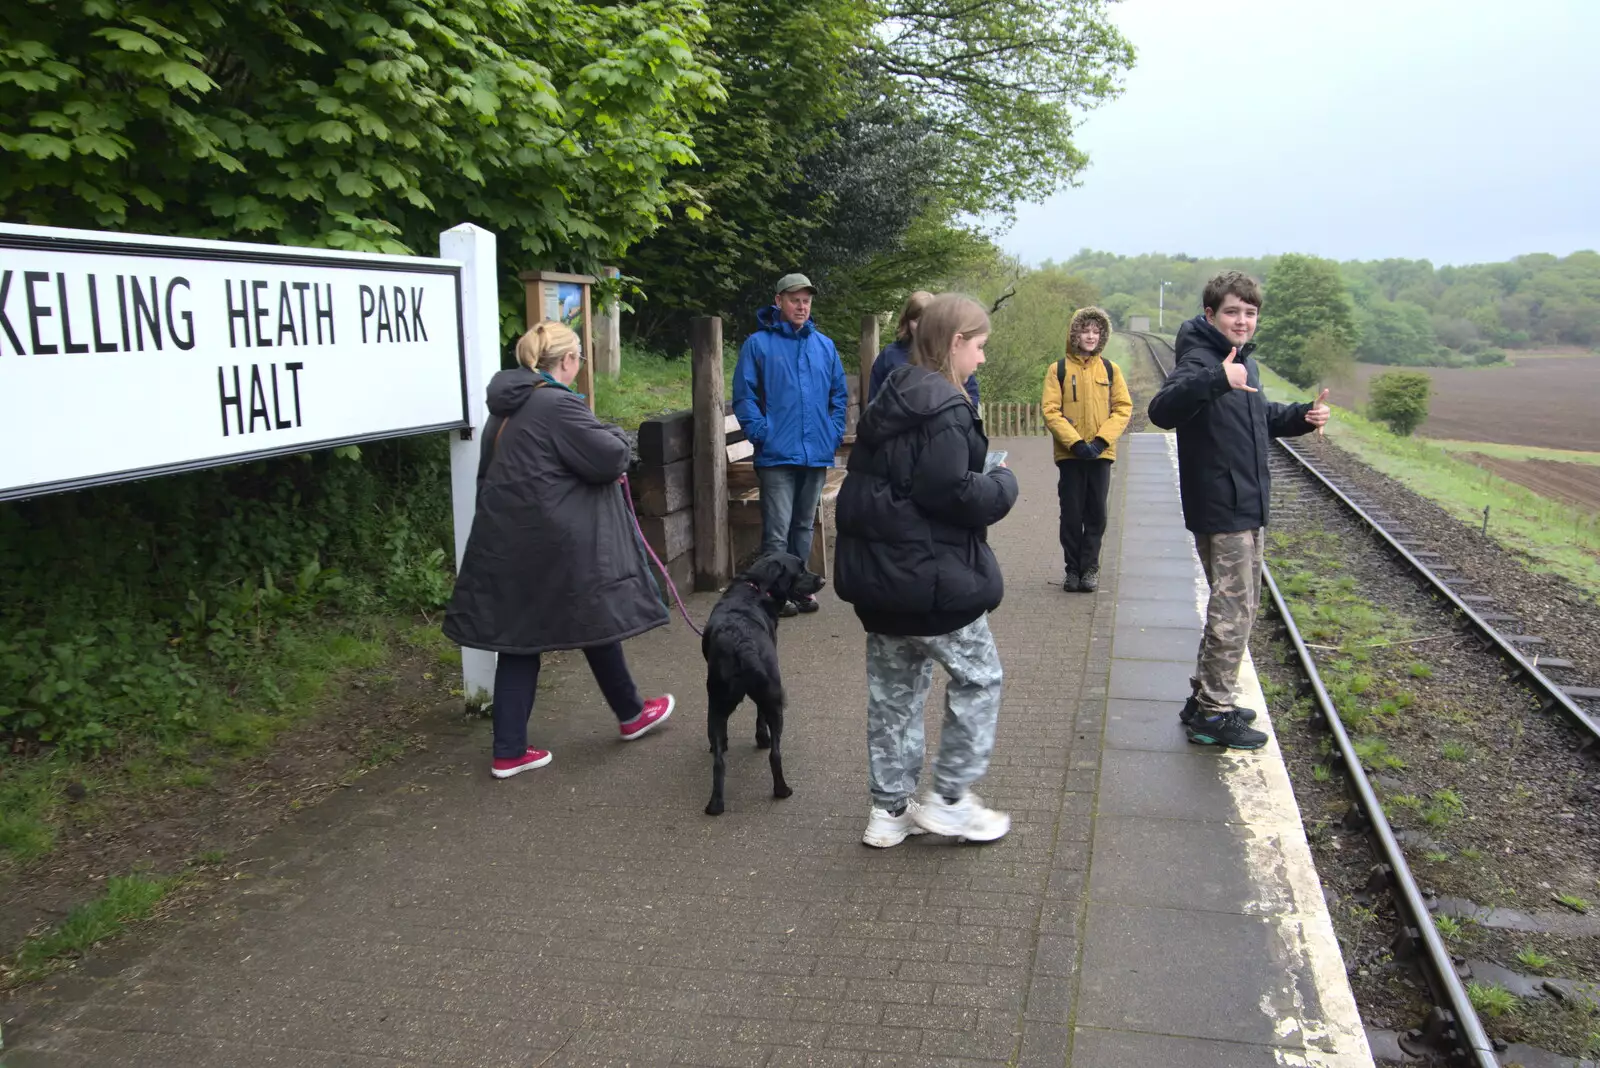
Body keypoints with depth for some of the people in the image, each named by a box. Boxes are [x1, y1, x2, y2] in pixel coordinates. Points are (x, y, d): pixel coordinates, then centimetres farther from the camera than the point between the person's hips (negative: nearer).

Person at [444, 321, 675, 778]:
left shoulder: (506, 407, 11)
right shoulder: (559, 405, -16)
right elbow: (610, 457, -17)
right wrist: (618, 438, 7)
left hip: (506, 542, 8)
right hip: (556, 545, -7)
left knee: (518, 639, 10)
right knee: (597, 620, 12)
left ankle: (509, 751, 12)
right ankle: (630, 715, 31)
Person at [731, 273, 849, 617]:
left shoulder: (824, 345, 11)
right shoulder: (757, 344, -3)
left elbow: (839, 394, 15)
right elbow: (744, 396, -5)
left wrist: (835, 432, 3)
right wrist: (761, 434, -15)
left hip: (817, 454, 5)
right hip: (778, 455, -5)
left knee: (804, 526, 15)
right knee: (777, 531, -6)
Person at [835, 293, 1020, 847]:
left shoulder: (888, 401, 12)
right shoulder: (944, 410, -17)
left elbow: (862, 479, 17)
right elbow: (954, 493, -24)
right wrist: (1004, 483, -5)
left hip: (878, 573, 9)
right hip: (932, 578, -9)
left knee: (893, 689, 15)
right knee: (978, 677, 9)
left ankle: (890, 808, 24)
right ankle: (950, 797, 15)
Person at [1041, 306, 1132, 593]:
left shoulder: (1110, 369, 6)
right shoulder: (1058, 369, 0)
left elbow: (1123, 408, 2)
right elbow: (1051, 411, -5)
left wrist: (1101, 441, -11)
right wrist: (1076, 442, -16)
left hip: (1101, 454, 1)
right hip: (1069, 454, -1)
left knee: (1096, 514, 4)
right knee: (1071, 514, 4)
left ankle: (1090, 569, 13)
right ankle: (1073, 569, 13)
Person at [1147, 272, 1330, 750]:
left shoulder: (1243, 362, 13)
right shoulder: (1201, 360, -17)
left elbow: (1261, 416, 28)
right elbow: (1162, 410, -36)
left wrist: (1301, 416, 9)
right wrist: (1217, 380, -50)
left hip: (1245, 508, 10)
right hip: (1219, 510, -10)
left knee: (1240, 606, 17)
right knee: (1233, 610, -5)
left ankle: (1205, 699, 28)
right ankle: (1213, 714, 6)